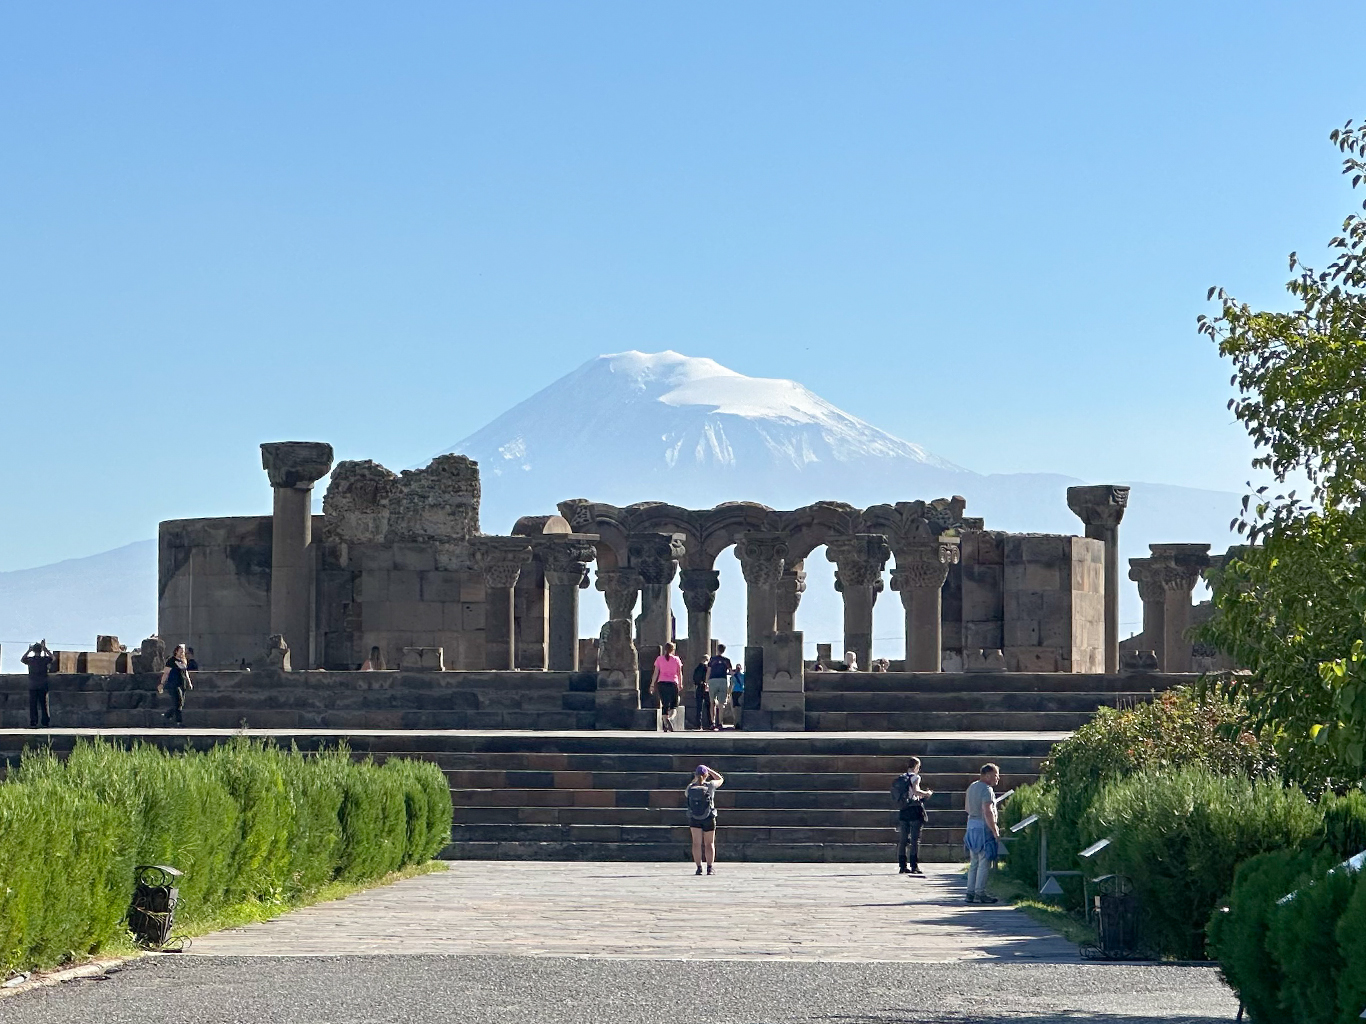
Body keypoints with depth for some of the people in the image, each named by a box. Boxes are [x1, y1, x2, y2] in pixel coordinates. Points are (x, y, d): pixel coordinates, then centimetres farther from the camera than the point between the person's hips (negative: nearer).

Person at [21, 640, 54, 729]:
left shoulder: (30, 660, -4)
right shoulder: (44, 659, -4)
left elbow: (22, 659, 19)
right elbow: (53, 658, 18)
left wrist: (29, 650, 20)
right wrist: (45, 649, 17)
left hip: (32, 686, 0)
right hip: (43, 685, 0)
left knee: (33, 705, 2)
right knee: (43, 704, 5)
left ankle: (33, 723, -4)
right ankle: (45, 722, 4)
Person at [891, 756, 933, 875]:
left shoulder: (901, 778, 14)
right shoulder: (914, 777, -5)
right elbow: (915, 791, -20)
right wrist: (926, 793, -4)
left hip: (903, 811, 6)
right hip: (914, 810, -6)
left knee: (903, 839, 8)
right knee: (915, 839, -4)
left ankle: (902, 866, 8)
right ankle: (914, 866, -7)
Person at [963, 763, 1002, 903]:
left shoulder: (972, 787, 16)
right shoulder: (987, 790, -14)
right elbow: (987, 812, -22)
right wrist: (995, 832, -20)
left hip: (971, 825, 9)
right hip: (984, 827, -9)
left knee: (974, 862, 12)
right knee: (984, 863, -6)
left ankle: (971, 893, 12)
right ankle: (980, 894, -8)